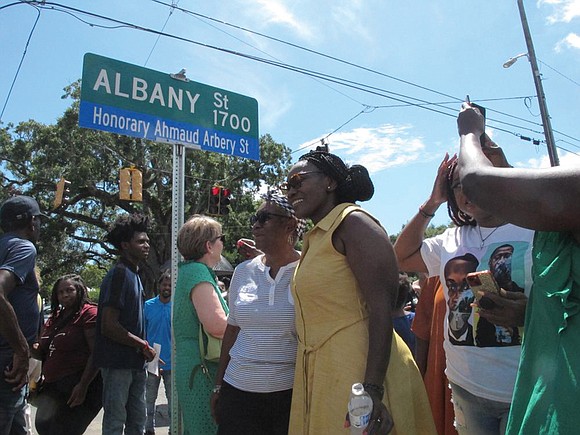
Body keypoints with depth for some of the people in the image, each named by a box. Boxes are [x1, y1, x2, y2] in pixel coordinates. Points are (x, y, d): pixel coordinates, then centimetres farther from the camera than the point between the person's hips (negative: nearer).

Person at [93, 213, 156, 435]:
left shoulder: (134, 275, 14)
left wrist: (145, 351, 10)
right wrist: (144, 346, -13)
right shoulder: (119, 274, -15)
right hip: (118, 362, -9)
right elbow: (109, 326, -21)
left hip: (135, 362, 9)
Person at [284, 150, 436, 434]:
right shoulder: (315, 238, 16)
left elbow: (381, 308, -20)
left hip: (357, 370, -9)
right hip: (323, 371, 9)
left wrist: (372, 389, -26)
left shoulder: (352, 222, -12)